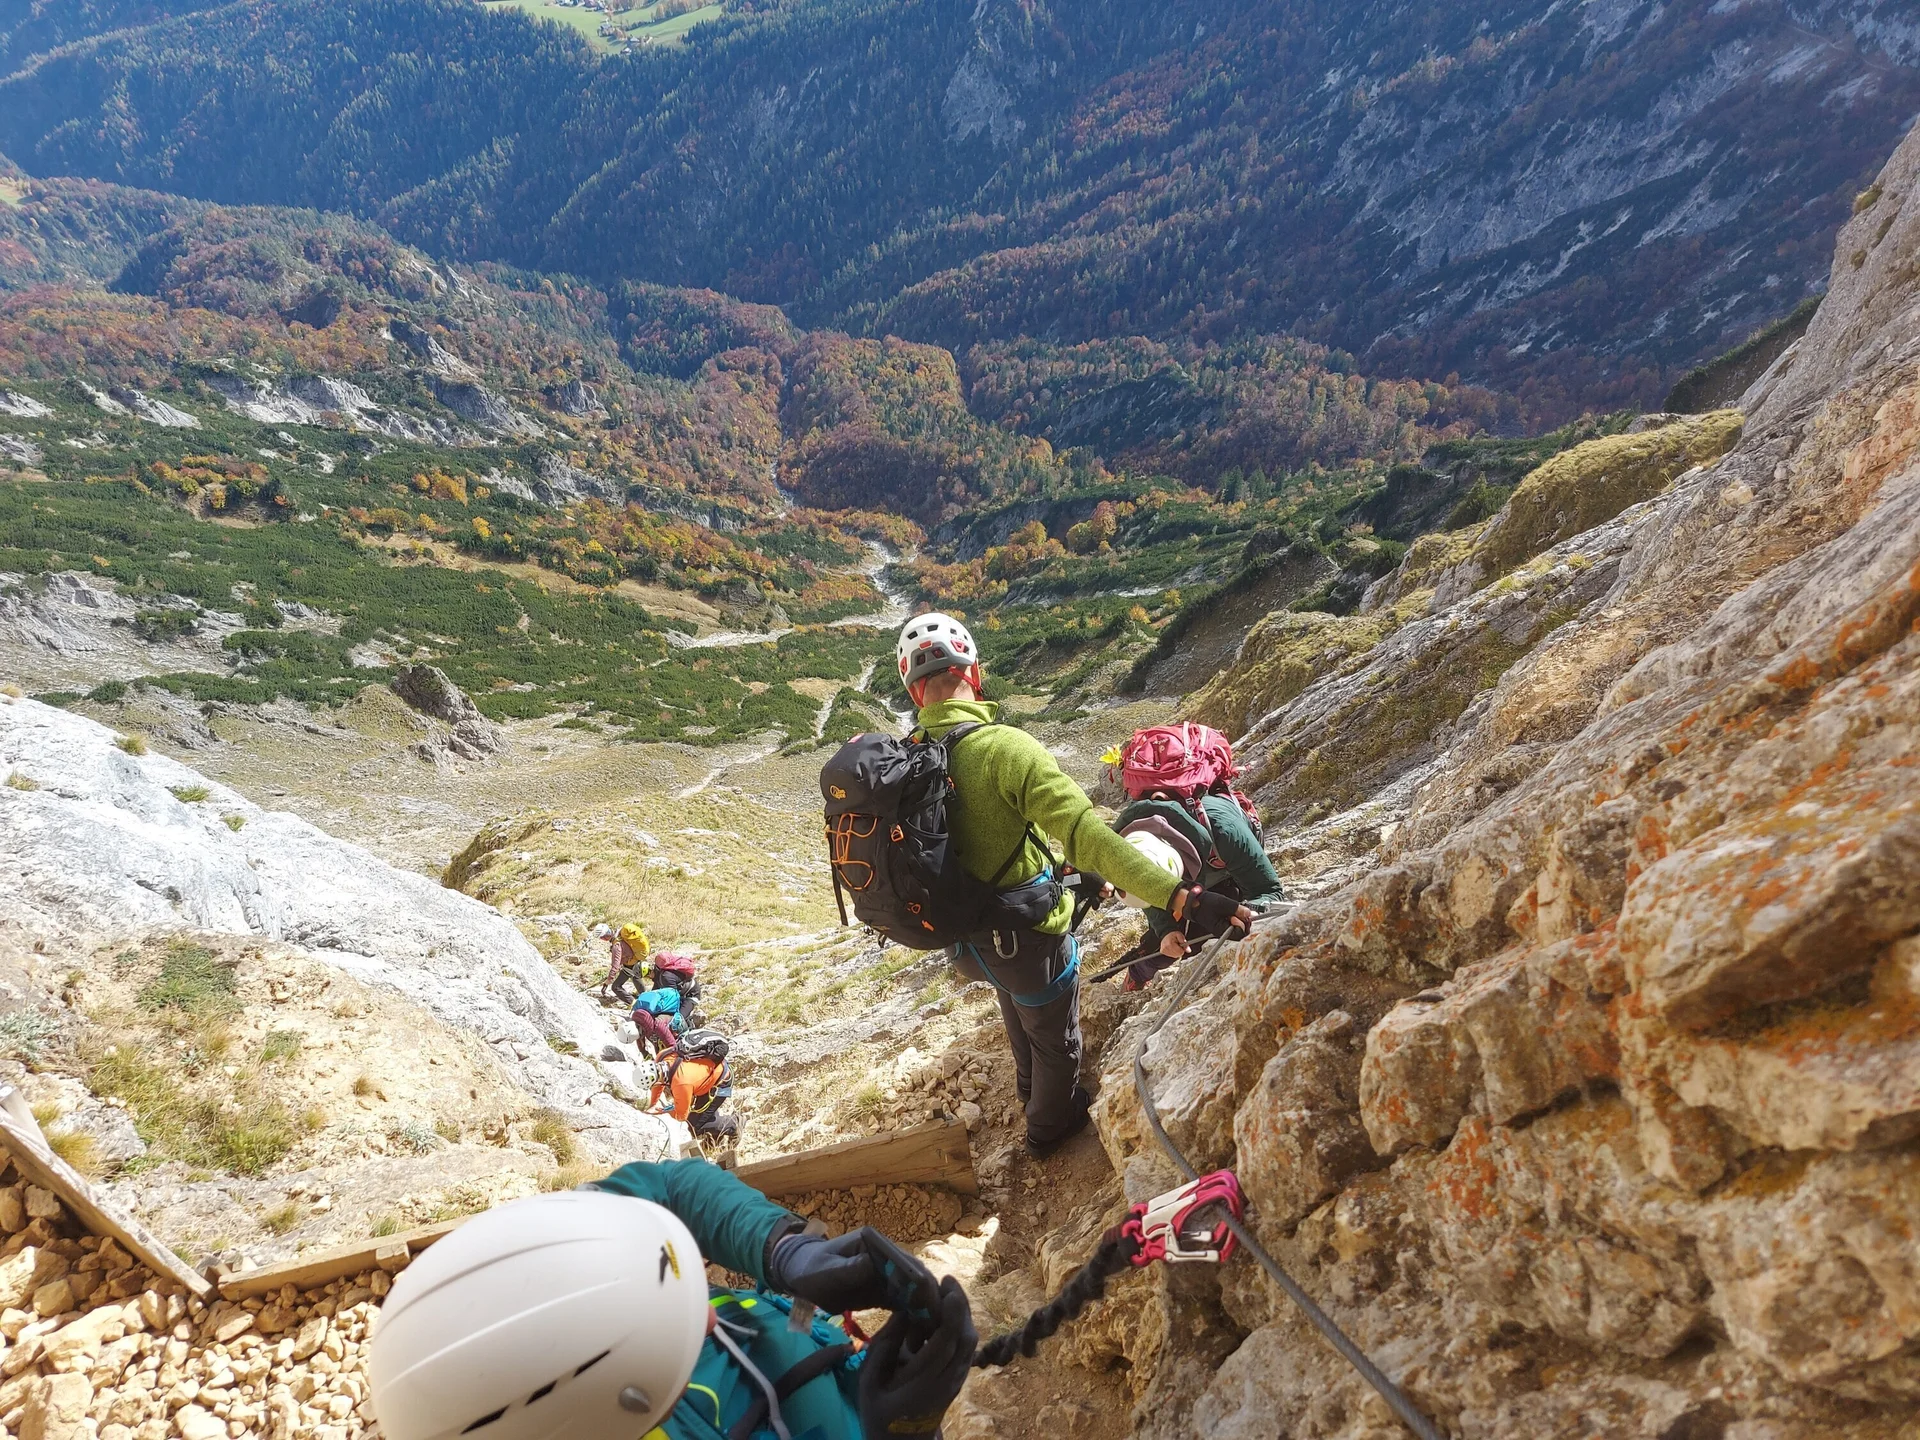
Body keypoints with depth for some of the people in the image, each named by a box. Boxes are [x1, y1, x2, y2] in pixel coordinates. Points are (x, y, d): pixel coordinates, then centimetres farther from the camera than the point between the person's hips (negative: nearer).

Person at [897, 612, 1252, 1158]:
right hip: (1028, 934, -6)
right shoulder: (1004, 748, -31)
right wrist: (1180, 898, -43)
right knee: (1056, 1041, 25)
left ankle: (1031, 1091, 64)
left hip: (969, 936, 6)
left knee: (1019, 1013, 37)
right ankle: (1049, 1127, 51)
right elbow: (1086, 833, -40)